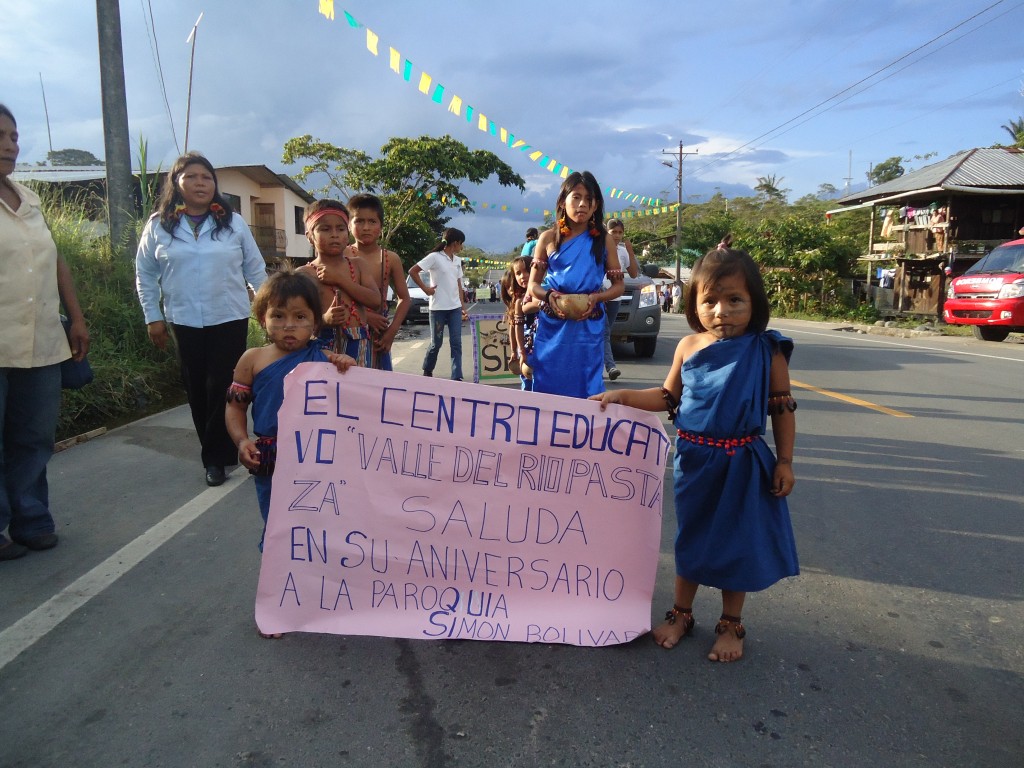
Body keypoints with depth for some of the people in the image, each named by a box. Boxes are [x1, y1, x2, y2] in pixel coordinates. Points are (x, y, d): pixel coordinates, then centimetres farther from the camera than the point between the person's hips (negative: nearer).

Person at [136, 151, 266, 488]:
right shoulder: (159, 225, 3)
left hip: (230, 319, -1)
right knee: (197, 390, 6)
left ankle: (216, 457, 9)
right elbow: (145, 274, 9)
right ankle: (217, 453, 19)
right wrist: (152, 317, 5)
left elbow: (255, 270, 6)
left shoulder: (233, 222, 1)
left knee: (223, 388, -4)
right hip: (184, 321, 2)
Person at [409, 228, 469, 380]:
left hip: (455, 308, 6)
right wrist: (425, 288, -11)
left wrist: (463, 307, 12)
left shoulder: (457, 260, 12)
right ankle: (427, 371, 27)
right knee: (436, 342, 4)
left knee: (456, 342, -2)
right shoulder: (435, 257, -9)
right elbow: (412, 271, -11)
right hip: (438, 308, -5)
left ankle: (456, 377, -2)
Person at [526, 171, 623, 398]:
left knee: (586, 390, 4)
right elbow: (533, 285, 7)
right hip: (551, 328, 0)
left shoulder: (604, 240, 4)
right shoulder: (548, 238, 4)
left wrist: (596, 298, -12)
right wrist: (549, 296, -14)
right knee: (548, 388, 4)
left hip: (588, 328, 0)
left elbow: (619, 285, 7)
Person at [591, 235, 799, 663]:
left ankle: (731, 625, 33)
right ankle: (681, 614, 37)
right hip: (693, 459, 3)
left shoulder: (767, 351, -10)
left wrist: (784, 461, -5)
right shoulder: (689, 347, -3)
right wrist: (623, 396, -1)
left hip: (742, 463, -2)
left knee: (736, 542, 12)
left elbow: (782, 409, -3)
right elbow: (668, 397, 9)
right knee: (690, 536, 17)